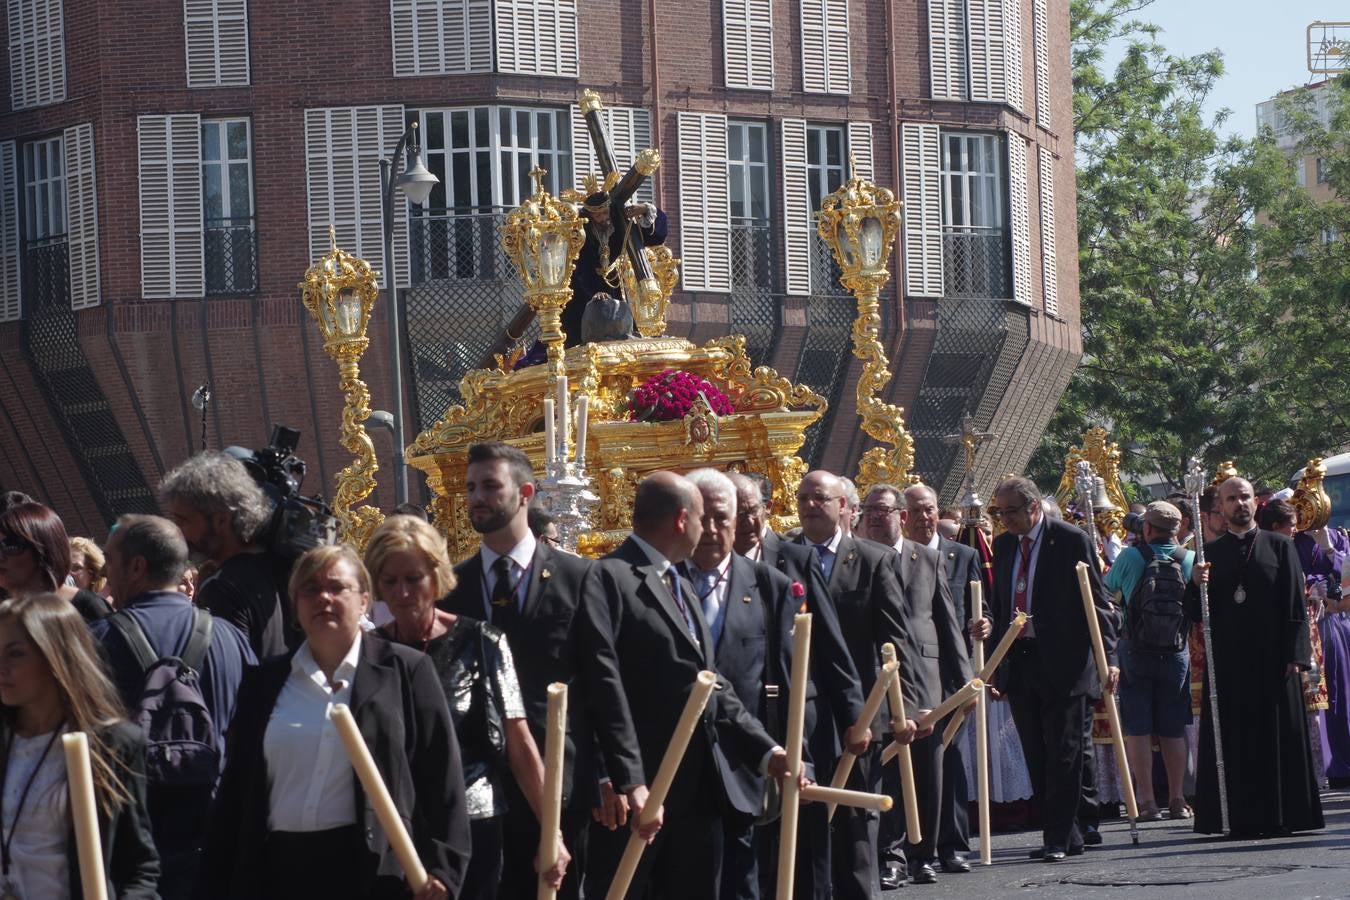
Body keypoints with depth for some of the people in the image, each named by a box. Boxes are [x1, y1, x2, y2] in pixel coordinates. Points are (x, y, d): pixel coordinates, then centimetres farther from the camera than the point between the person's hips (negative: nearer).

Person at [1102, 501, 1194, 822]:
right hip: (1176, 652, 2)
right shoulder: (1191, 560, -3)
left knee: (1138, 728, 2)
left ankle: (1147, 801, -2)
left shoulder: (1131, 557, -9)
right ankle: (1177, 800, 10)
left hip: (1135, 651, -2)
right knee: (1173, 729, 10)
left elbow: (1106, 588, 6)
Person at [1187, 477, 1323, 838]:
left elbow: (1296, 605, 3)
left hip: (1271, 659, -1)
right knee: (1233, 742, -1)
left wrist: (1294, 655, -6)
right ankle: (1240, 818, 0)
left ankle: (1280, 816, 4)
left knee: (1278, 737, -1)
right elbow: (1194, 612, 9)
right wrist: (1196, 584, -12)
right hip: (1227, 662, 1)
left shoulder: (1280, 547, 8)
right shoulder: (1210, 553, 12)